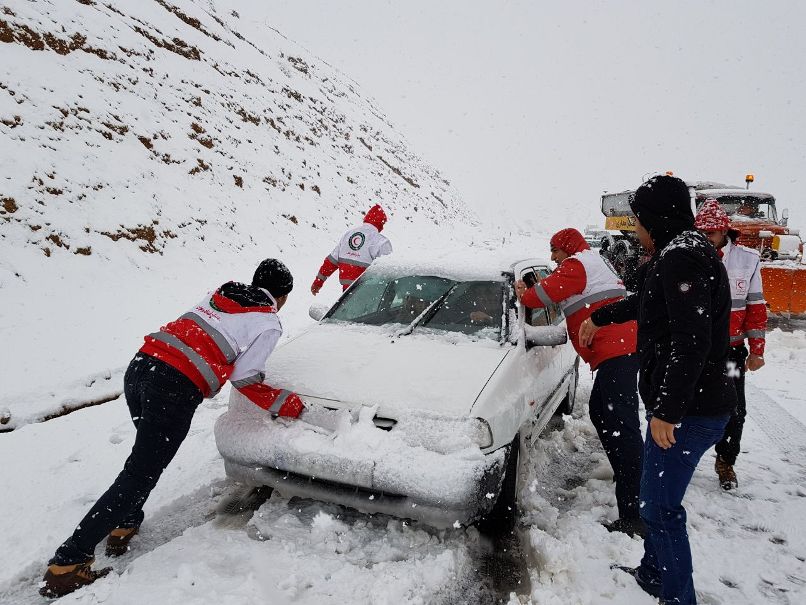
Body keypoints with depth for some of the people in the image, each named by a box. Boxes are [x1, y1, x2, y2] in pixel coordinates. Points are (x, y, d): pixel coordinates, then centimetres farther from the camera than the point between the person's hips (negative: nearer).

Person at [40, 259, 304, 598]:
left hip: (141, 365, 8)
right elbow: (244, 380, 0)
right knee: (139, 475, 1)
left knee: (146, 455, 29)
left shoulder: (222, 293, 20)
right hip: (176, 389, -8)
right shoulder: (268, 324, 2)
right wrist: (286, 404, 9)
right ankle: (67, 564, 6)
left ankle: (124, 527, 34)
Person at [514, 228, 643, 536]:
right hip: (622, 348, 11)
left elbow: (544, 294, -9)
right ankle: (626, 474, 34)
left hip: (615, 351, -11)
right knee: (600, 411, 21)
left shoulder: (576, 265, -4)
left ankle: (633, 515, -17)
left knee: (621, 426, -15)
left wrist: (523, 294, 11)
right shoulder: (596, 263, 28)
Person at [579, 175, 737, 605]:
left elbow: (692, 341, -27)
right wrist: (599, 318, 41)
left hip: (687, 411, -10)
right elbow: (645, 302, 30)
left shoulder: (681, 257, -20)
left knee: (661, 508, 1)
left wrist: (667, 411, -25)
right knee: (655, 497, 21)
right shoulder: (681, 253, 13)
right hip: (686, 404, 10)